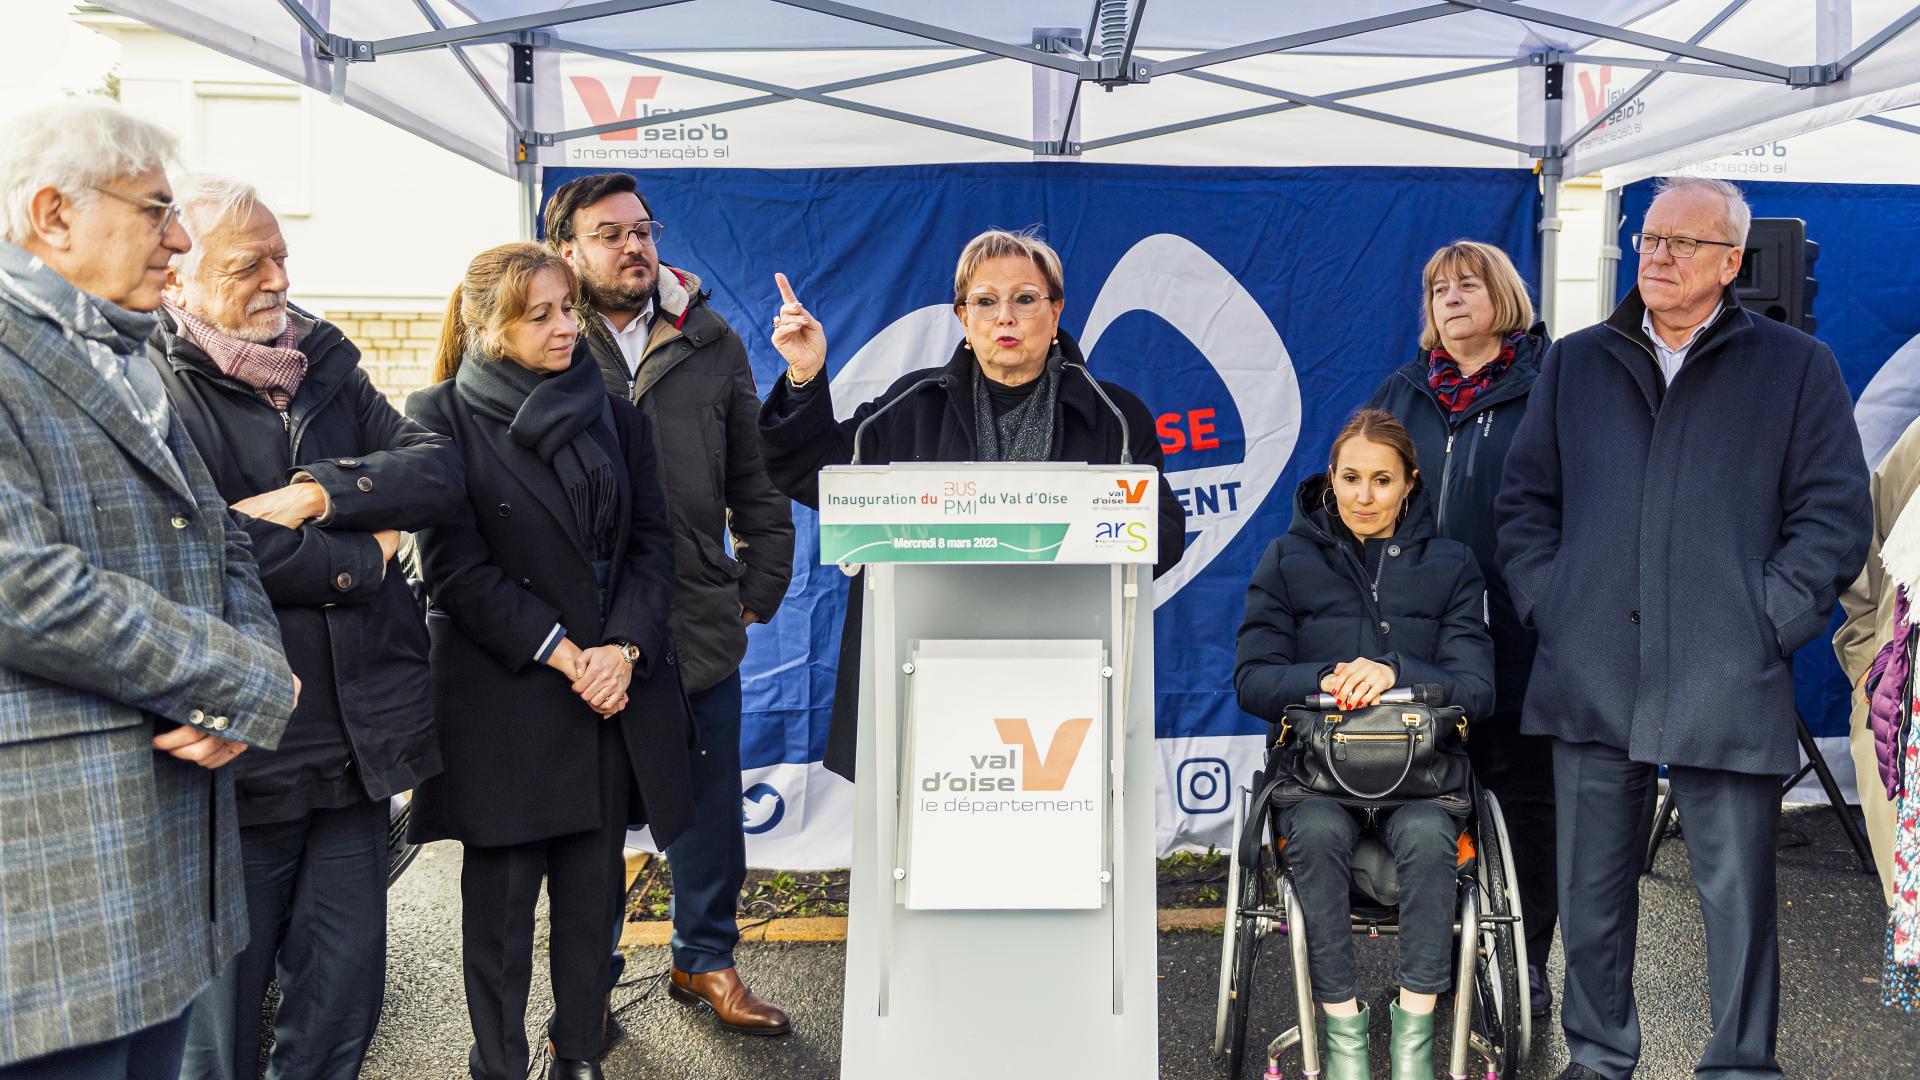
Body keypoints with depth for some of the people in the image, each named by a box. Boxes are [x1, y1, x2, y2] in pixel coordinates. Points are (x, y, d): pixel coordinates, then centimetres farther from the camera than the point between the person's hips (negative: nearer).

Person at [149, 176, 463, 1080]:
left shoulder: (328, 370, 12)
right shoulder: (153, 386, -7)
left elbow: (439, 471, 0)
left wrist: (321, 494, -16)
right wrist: (365, 557, -10)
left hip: (359, 740, 5)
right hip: (236, 757, -5)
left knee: (343, 1005, 16)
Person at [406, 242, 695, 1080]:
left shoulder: (610, 413, 11)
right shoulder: (442, 417, -2)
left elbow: (652, 540, 6)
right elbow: (457, 568, -9)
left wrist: (624, 647, -9)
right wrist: (562, 653, -14)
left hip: (614, 691, 4)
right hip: (502, 696, -3)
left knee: (593, 889, 10)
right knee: (502, 894, 7)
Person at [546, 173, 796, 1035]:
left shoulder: (710, 344, 7)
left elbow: (756, 480, 11)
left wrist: (759, 590, 6)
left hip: (701, 629, 3)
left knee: (710, 806, 14)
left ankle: (705, 961, 34)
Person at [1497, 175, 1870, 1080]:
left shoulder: (1796, 367, 6)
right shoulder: (1575, 363, 14)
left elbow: (1834, 516, 3)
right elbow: (1524, 498, 15)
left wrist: (1765, 622, -6)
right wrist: (1548, 604, 4)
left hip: (1726, 683, -2)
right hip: (1590, 676, 3)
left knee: (1736, 888, 3)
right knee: (1592, 886, 11)